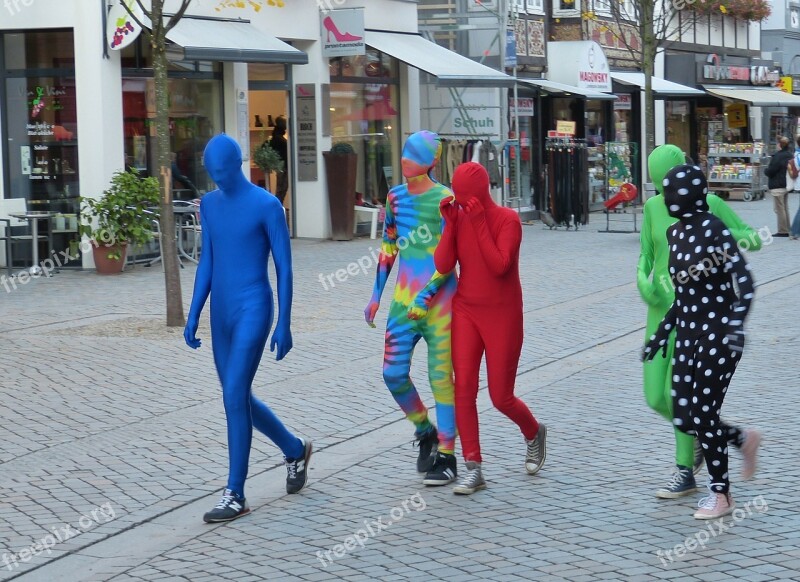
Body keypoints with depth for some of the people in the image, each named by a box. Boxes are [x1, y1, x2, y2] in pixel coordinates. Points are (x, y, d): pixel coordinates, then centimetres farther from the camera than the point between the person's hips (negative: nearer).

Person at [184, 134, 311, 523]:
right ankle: (294, 450, 37)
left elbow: (284, 268, -8)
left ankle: (235, 495, -8)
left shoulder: (267, 206, -9)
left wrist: (284, 326, -11)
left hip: (253, 312, -7)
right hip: (221, 314, 7)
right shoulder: (209, 205, 10)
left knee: (235, 397, -14)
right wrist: (193, 316, 11)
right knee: (237, 399, 13)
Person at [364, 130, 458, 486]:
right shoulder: (396, 197, 9)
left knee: (440, 377, -2)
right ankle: (425, 433, 24)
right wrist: (376, 294, 15)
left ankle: (445, 456, 7)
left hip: (439, 299, -6)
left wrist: (427, 295, -19)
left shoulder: (445, 200, -9)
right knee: (393, 374, 1)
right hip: (404, 298, 6)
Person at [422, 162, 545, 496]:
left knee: (501, 397, 2)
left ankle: (534, 433, 36)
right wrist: (450, 224, -14)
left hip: (502, 316, -4)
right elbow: (443, 266, -8)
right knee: (463, 389, -7)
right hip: (466, 312, 4)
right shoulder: (459, 219, 1)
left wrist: (480, 224, -24)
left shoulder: (508, 220, -12)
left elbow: (500, 266, -25)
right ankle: (473, 470, -2)